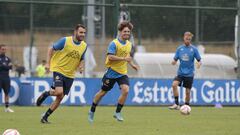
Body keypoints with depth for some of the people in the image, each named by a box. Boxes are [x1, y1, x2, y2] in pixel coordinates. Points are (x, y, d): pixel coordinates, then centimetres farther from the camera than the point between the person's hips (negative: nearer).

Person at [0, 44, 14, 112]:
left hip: (6, 78, 5)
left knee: (7, 93, 5)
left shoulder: (7, 59, 14)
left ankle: (7, 107, 8)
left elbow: (10, 67, 0)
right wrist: (6, 66, -11)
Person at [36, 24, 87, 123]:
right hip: (58, 69, -5)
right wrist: (48, 63, -11)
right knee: (59, 92, -26)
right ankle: (45, 94, 7)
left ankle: (45, 117, 14)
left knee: (60, 98, 3)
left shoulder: (84, 46, 5)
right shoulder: (65, 41, -11)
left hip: (70, 75, 5)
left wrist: (81, 66, -2)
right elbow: (51, 49, -2)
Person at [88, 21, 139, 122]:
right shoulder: (114, 43, -15)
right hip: (112, 72, -5)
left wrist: (132, 64, 14)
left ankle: (117, 112, -3)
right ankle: (92, 111, 26)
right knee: (103, 92, 7)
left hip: (122, 73, 5)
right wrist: (124, 58, -28)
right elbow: (110, 57, -25)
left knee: (125, 90, -17)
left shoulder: (129, 44, 8)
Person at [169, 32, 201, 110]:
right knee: (174, 84, -23)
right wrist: (174, 62, -17)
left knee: (188, 92, 1)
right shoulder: (179, 49, 4)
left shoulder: (194, 49, -2)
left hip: (189, 74, -1)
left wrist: (199, 64, -23)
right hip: (180, 73, 1)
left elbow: (199, 60, 0)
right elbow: (175, 60, 7)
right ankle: (176, 104, -18)